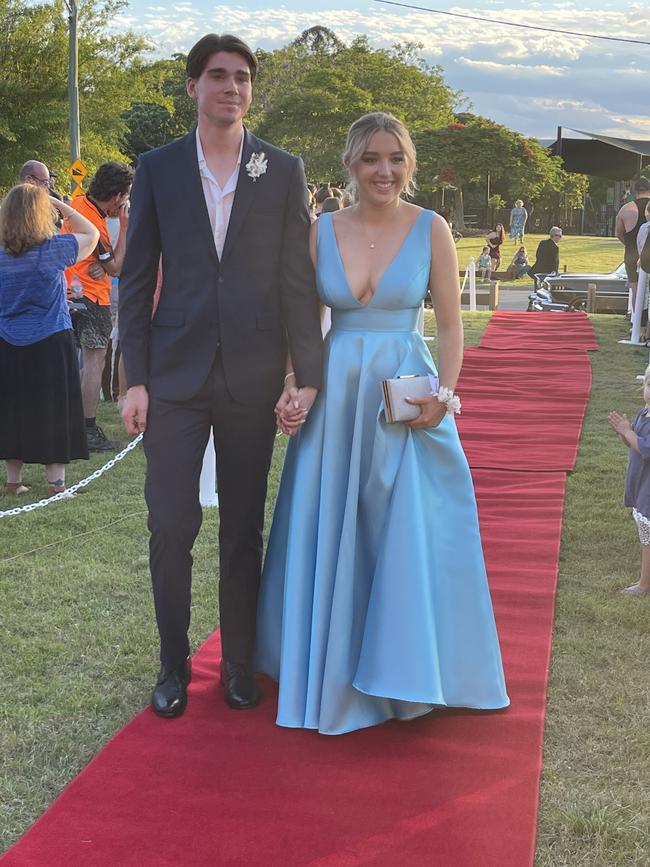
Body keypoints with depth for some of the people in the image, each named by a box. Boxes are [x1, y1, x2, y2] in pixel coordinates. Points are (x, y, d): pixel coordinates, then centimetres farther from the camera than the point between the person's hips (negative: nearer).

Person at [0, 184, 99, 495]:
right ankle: (55, 481, 6)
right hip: (51, 342, -3)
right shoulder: (53, 248, -10)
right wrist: (60, 205, 6)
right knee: (53, 411, 4)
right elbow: (91, 234, 5)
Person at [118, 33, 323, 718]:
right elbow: (136, 280, 4)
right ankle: (173, 663, 18)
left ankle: (238, 662, 24)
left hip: (253, 376, 0)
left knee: (244, 528, 9)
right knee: (170, 524, -1)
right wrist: (135, 378, -3)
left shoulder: (283, 171, 5)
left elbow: (298, 279, 2)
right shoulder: (158, 168, 5)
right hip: (176, 375, 0)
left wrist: (306, 373, -4)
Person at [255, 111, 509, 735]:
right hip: (335, 395, 2)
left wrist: (443, 393, -13)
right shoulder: (322, 231, 3)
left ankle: (403, 670, 19)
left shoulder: (431, 229, -2)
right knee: (328, 533, 9)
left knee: (410, 535, 0)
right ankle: (333, 660, 28)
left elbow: (450, 323, 0)